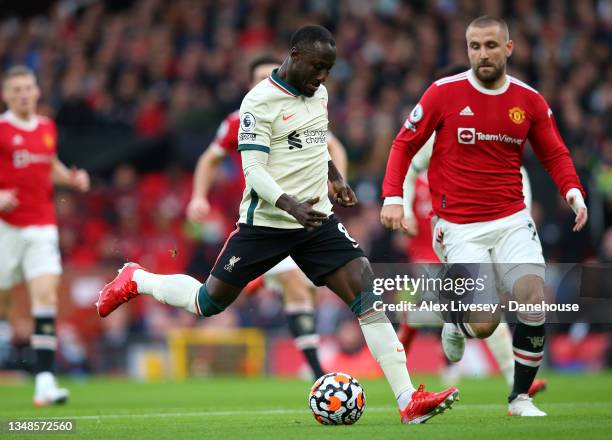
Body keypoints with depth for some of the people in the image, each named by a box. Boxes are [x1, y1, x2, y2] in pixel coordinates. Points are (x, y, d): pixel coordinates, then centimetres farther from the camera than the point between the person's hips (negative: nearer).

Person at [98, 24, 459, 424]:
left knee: (366, 289, -13)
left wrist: (335, 178, 20)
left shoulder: (319, 94, 9)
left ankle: (409, 401, -17)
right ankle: (134, 280, 36)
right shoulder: (261, 101, -13)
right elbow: (253, 168, -18)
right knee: (210, 303, 5)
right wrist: (290, 205, -32)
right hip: (265, 222, -5)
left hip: (318, 219, 5)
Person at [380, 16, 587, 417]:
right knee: (484, 324, -12)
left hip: (512, 221, 3)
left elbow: (554, 155, 11)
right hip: (460, 228, -3)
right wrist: (392, 196, -10)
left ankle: (521, 398, 6)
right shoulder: (444, 93, -6)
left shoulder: (530, 101, 1)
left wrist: (573, 192, -8)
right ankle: (456, 325, 27)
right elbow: (405, 143, 1)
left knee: (534, 302, -14)